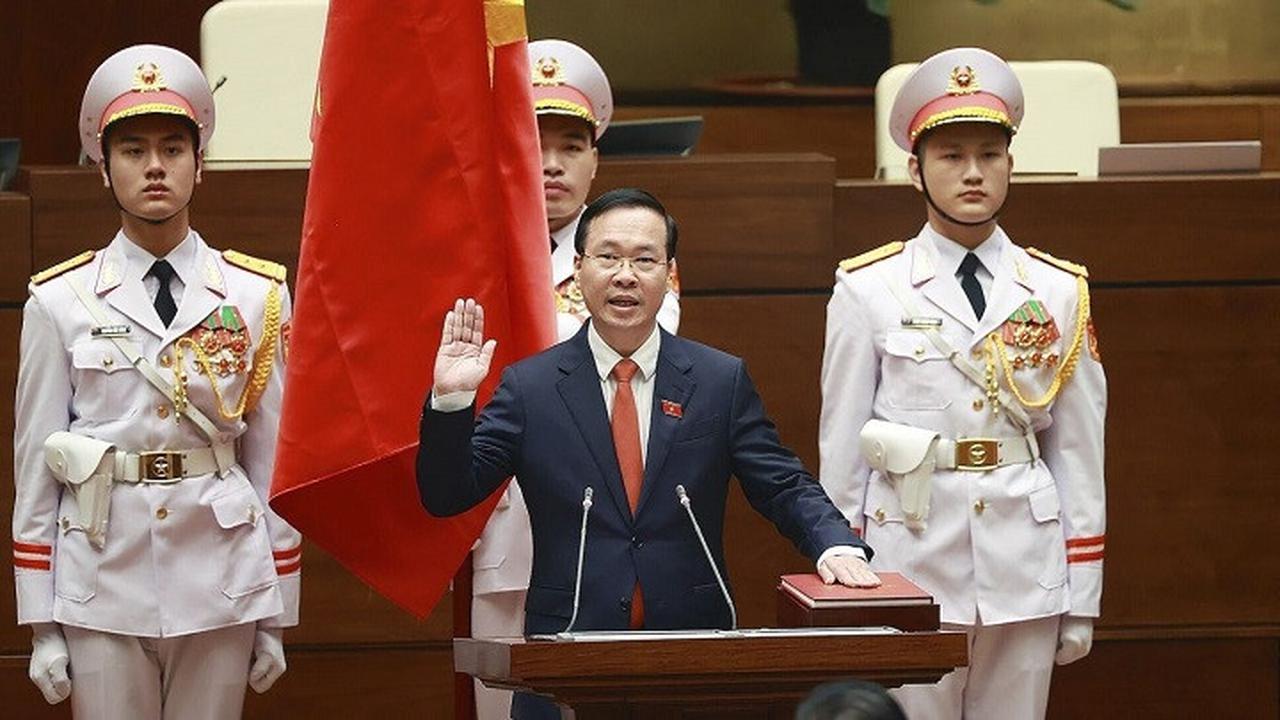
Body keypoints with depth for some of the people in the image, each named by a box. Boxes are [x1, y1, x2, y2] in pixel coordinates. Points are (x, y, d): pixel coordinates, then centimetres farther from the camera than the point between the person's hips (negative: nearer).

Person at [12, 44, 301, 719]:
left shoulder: (256, 298, 4)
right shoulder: (59, 302, 1)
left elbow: (272, 460, 6)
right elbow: (35, 466, 3)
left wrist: (274, 618, 5)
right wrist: (42, 626, 1)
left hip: (219, 586, 1)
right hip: (102, 583, -1)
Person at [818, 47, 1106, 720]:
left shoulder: (1058, 293, 7)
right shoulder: (869, 291, 1)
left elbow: (1078, 452, 8)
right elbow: (841, 449, 4)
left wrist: (1081, 599, 6)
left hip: (1023, 570, 2)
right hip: (909, 562, -2)